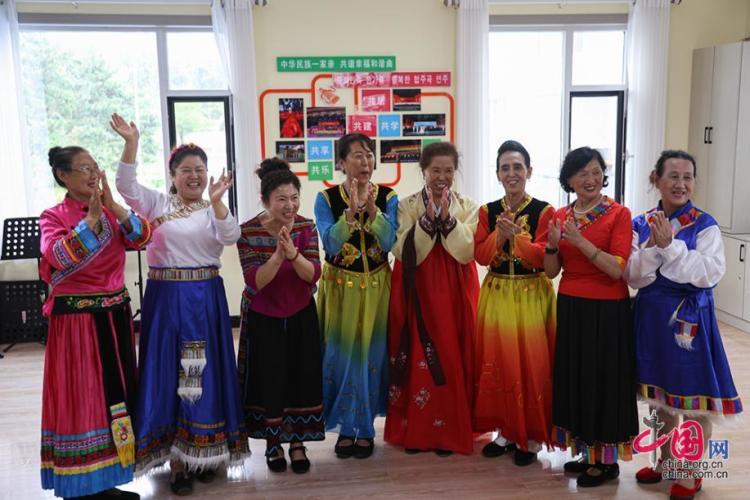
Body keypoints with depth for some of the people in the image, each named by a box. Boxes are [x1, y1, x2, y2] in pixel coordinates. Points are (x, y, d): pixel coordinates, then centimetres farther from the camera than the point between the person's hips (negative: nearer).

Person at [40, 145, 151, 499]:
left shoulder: (111, 212, 9)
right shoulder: (52, 217, -5)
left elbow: (142, 237, -6)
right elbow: (61, 257, -22)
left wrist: (112, 206, -17)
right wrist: (91, 217, -25)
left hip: (115, 312, 6)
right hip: (76, 317, -5)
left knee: (116, 390, 10)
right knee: (83, 395, -2)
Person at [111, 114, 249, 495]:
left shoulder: (213, 210, 6)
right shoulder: (157, 203, 5)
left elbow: (231, 238, -12)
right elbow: (126, 184, -11)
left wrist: (216, 201, -25)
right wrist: (131, 142, -23)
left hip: (206, 299, 1)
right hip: (165, 298, -1)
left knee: (204, 373, 6)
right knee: (169, 372, 2)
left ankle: (205, 451, 22)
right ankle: (175, 458, 13)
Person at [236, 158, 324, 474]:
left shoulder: (306, 227, -9)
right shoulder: (248, 232, -16)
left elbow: (313, 275, -17)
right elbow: (254, 282, -22)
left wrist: (293, 253, -35)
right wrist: (278, 256, -38)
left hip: (301, 316, 2)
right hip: (262, 318, -2)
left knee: (301, 378, 7)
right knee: (269, 380, 7)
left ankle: (298, 443, 25)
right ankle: (273, 443, 28)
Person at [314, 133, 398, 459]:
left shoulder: (388, 197, -1)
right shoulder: (326, 198, -5)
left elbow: (389, 242, -13)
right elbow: (330, 244, -16)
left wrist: (371, 207, -25)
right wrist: (351, 210, -27)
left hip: (376, 285, 1)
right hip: (339, 285, -1)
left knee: (371, 354, 6)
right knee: (341, 354, 3)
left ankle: (365, 428, 22)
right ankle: (345, 427, 20)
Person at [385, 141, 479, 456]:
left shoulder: (467, 207, 3)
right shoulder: (407, 206, 0)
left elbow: (466, 252, -9)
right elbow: (405, 253, -12)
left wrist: (447, 217, -18)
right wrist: (427, 217, -20)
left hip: (454, 293, 1)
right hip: (417, 291, -1)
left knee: (452, 357, 3)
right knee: (419, 356, 1)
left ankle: (450, 431, 15)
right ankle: (415, 430, 14)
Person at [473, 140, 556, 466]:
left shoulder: (544, 211, -4)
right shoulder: (488, 211, 5)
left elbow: (543, 259, -12)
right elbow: (481, 256, -2)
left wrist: (516, 235, -25)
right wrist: (499, 234, -19)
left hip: (532, 296, -3)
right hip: (497, 294, 3)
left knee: (531, 364, 0)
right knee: (497, 362, 8)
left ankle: (530, 436, 16)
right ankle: (505, 430, 23)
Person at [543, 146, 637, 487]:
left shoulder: (618, 214, -8)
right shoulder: (560, 215, 6)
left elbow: (619, 269, -18)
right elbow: (551, 271, 7)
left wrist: (580, 241, -25)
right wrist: (553, 244, -13)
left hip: (607, 311, -5)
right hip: (570, 308, 6)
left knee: (604, 379, 4)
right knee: (575, 378, 14)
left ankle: (608, 460, 21)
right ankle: (587, 452, 31)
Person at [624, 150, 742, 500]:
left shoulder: (705, 225, -7)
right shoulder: (641, 224, 1)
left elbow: (711, 274, -19)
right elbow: (634, 278, -6)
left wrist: (671, 244, -23)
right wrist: (653, 246, -22)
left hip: (689, 318, -3)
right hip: (653, 316, 4)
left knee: (694, 398, 5)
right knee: (661, 393, 17)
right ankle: (665, 462, 36)